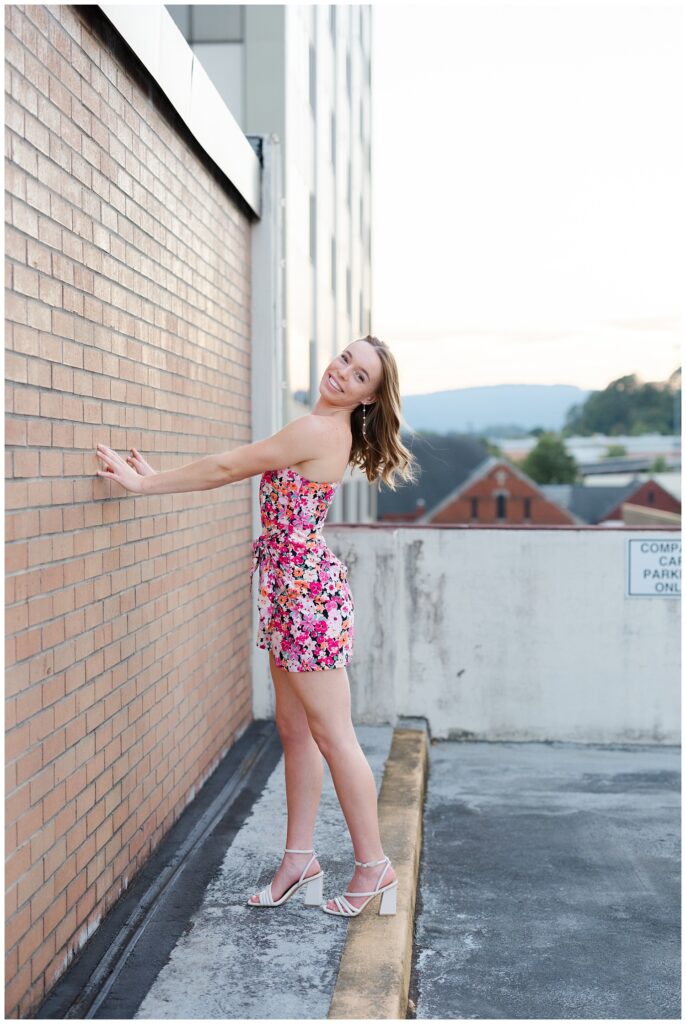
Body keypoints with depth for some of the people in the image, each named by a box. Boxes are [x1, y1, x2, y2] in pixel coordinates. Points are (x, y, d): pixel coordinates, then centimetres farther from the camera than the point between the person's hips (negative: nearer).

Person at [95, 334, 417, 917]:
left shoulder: (318, 431, -17)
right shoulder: (326, 432, 13)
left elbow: (228, 467, -12)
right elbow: (242, 469, 15)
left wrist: (145, 484, -3)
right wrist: (156, 479, 12)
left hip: (307, 592, -10)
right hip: (292, 590, 10)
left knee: (332, 736, -1)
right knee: (296, 729, 14)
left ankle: (374, 865, 11)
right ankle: (300, 859, 23)